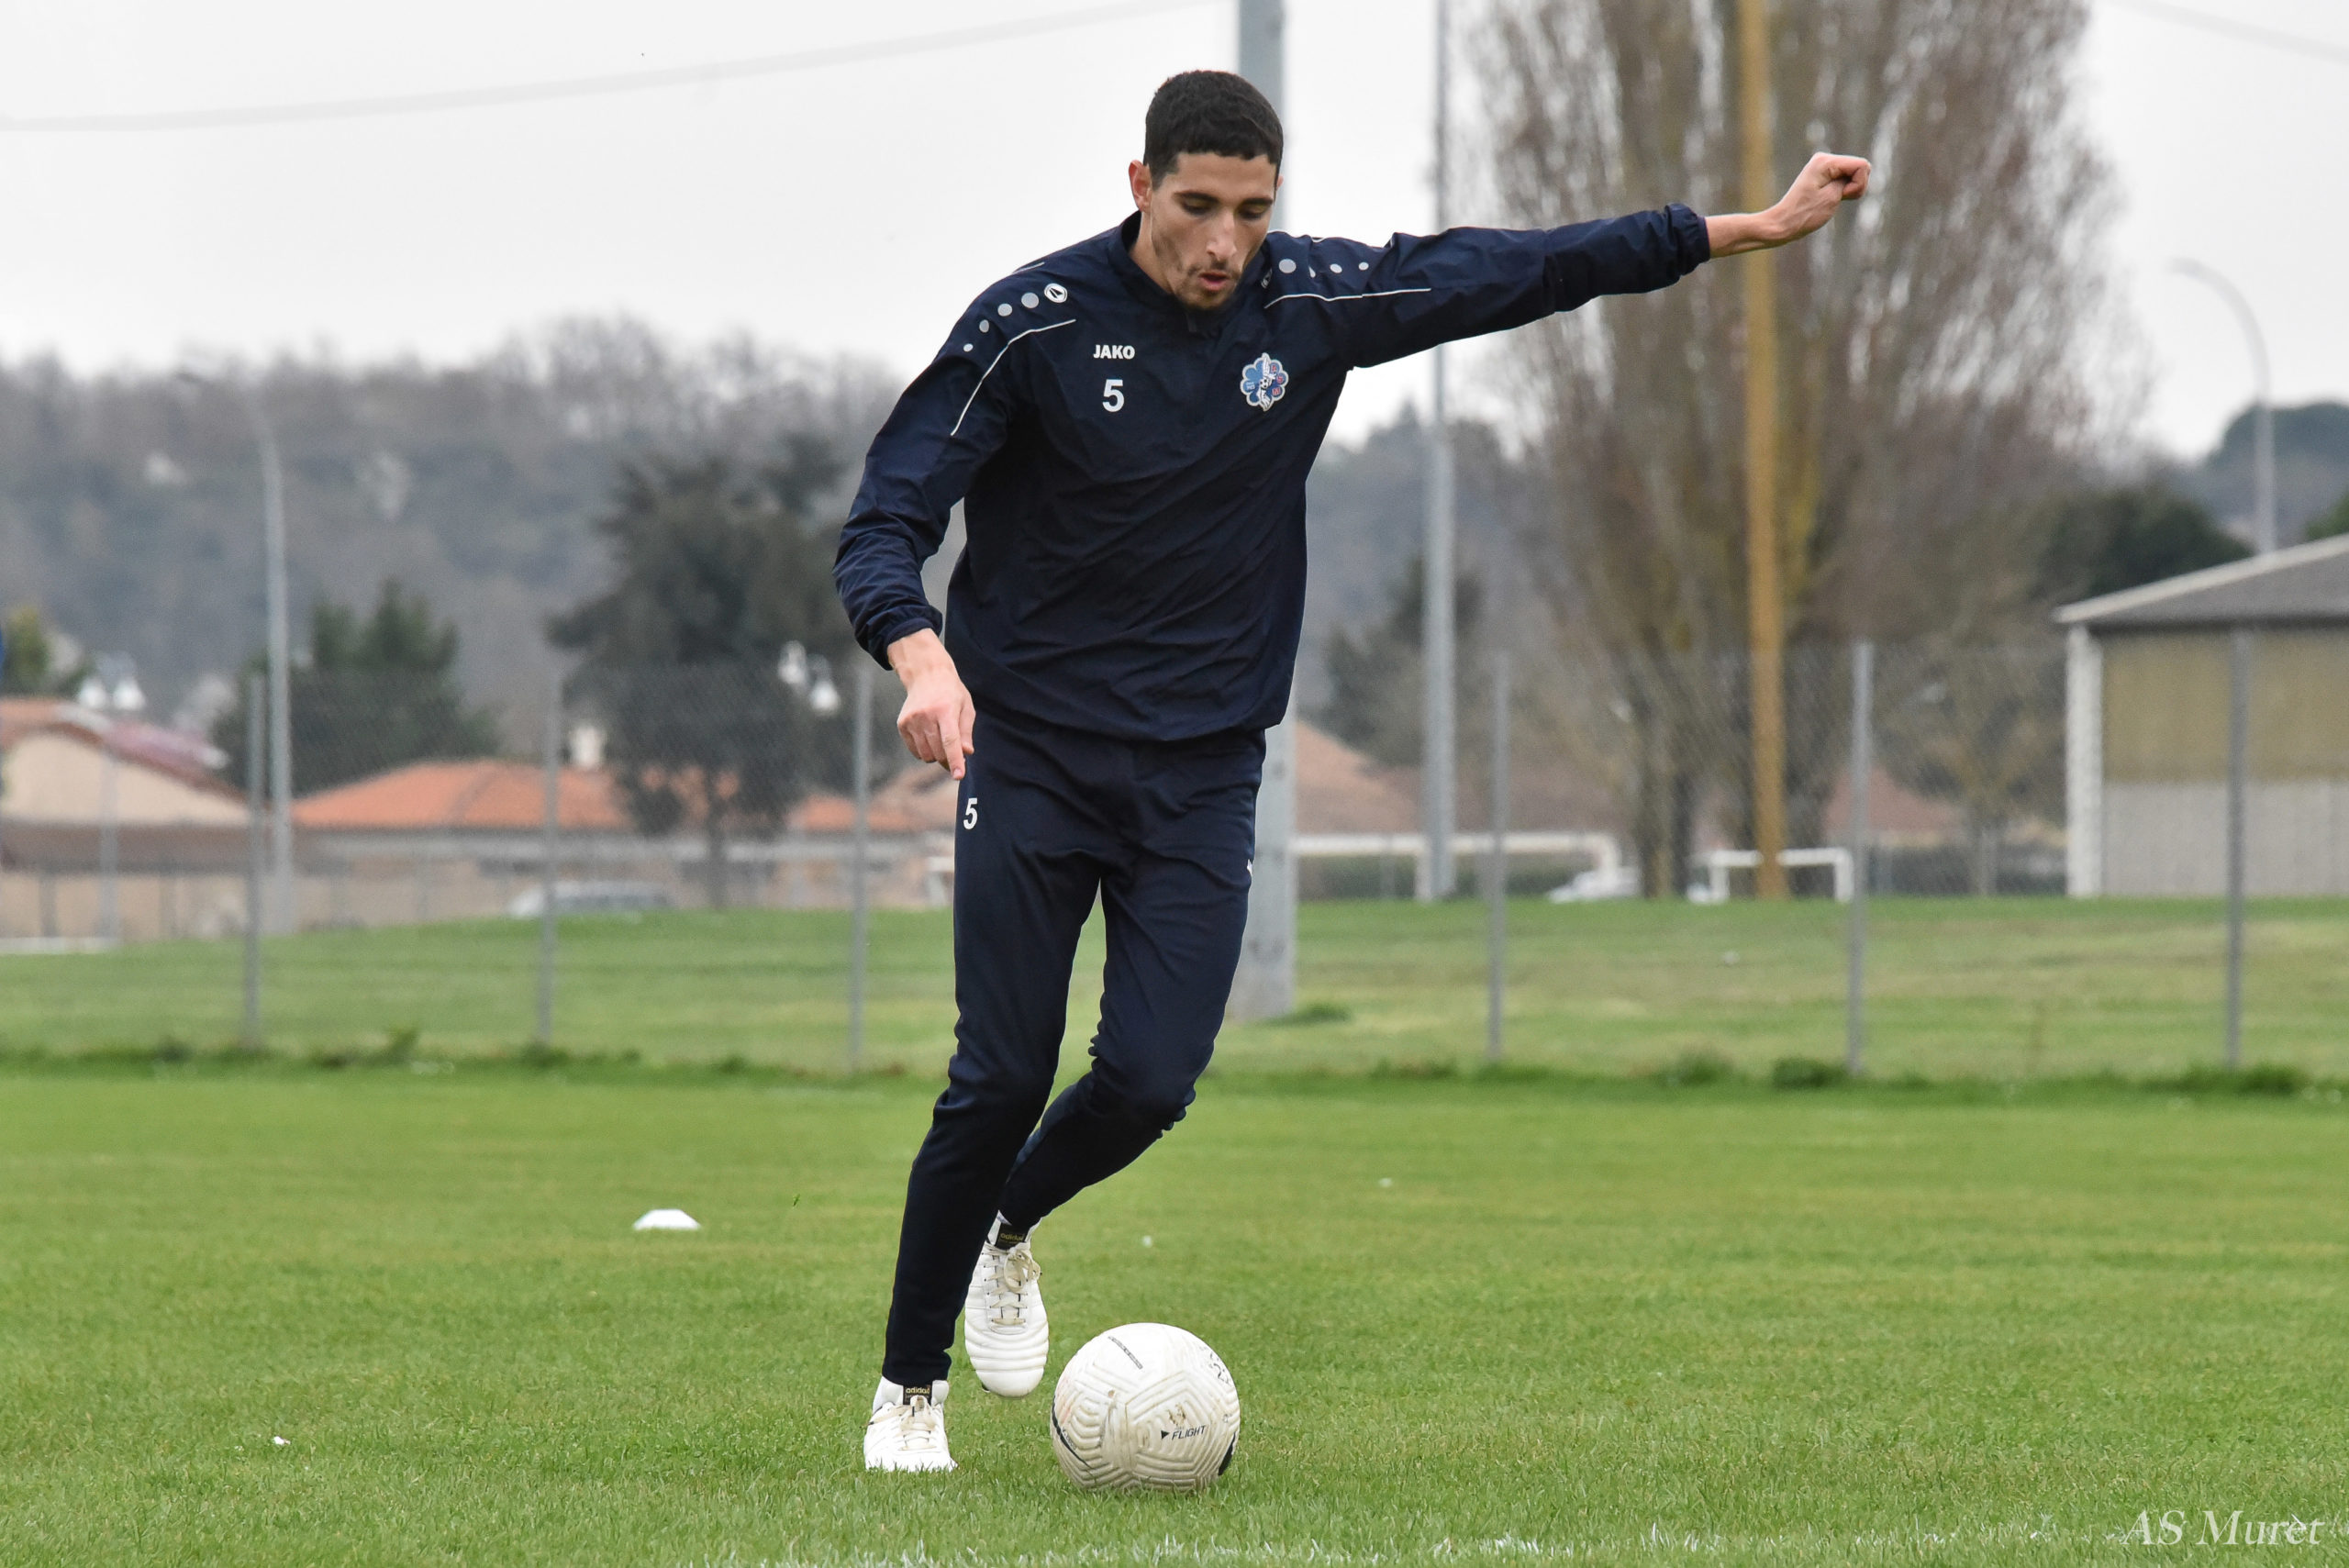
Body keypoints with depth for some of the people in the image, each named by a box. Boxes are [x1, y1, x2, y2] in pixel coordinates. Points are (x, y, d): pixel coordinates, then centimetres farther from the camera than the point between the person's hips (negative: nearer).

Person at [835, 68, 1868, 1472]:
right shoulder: (1034, 324, -11)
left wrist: (1758, 228, 10)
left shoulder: (1315, 301, -1)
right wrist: (922, 656, -31)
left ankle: (1011, 1230, 23)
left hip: (1203, 767, 3)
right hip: (1030, 757, -3)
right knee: (1003, 1081, -8)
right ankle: (911, 1387, 10)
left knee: (1150, 1082, -10)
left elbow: (1517, 271, 9)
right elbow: (885, 522, -10)